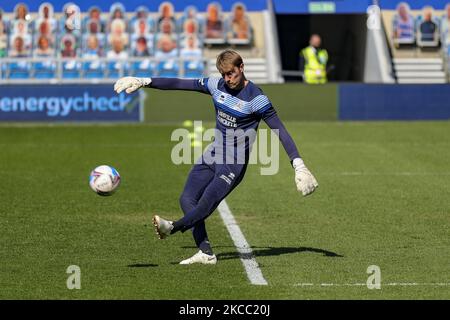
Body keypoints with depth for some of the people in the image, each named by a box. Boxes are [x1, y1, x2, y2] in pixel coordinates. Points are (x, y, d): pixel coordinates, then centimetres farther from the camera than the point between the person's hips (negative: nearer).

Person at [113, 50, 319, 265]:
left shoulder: (256, 98, -15)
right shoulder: (216, 85, 3)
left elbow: (280, 131, -15)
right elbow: (179, 84, 6)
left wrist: (298, 164, -21)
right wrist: (144, 82, 2)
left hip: (234, 163, -7)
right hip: (213, 154, 7)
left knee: (205, 205, -19)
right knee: (188, 199, -4)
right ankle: (205, 253, -7)